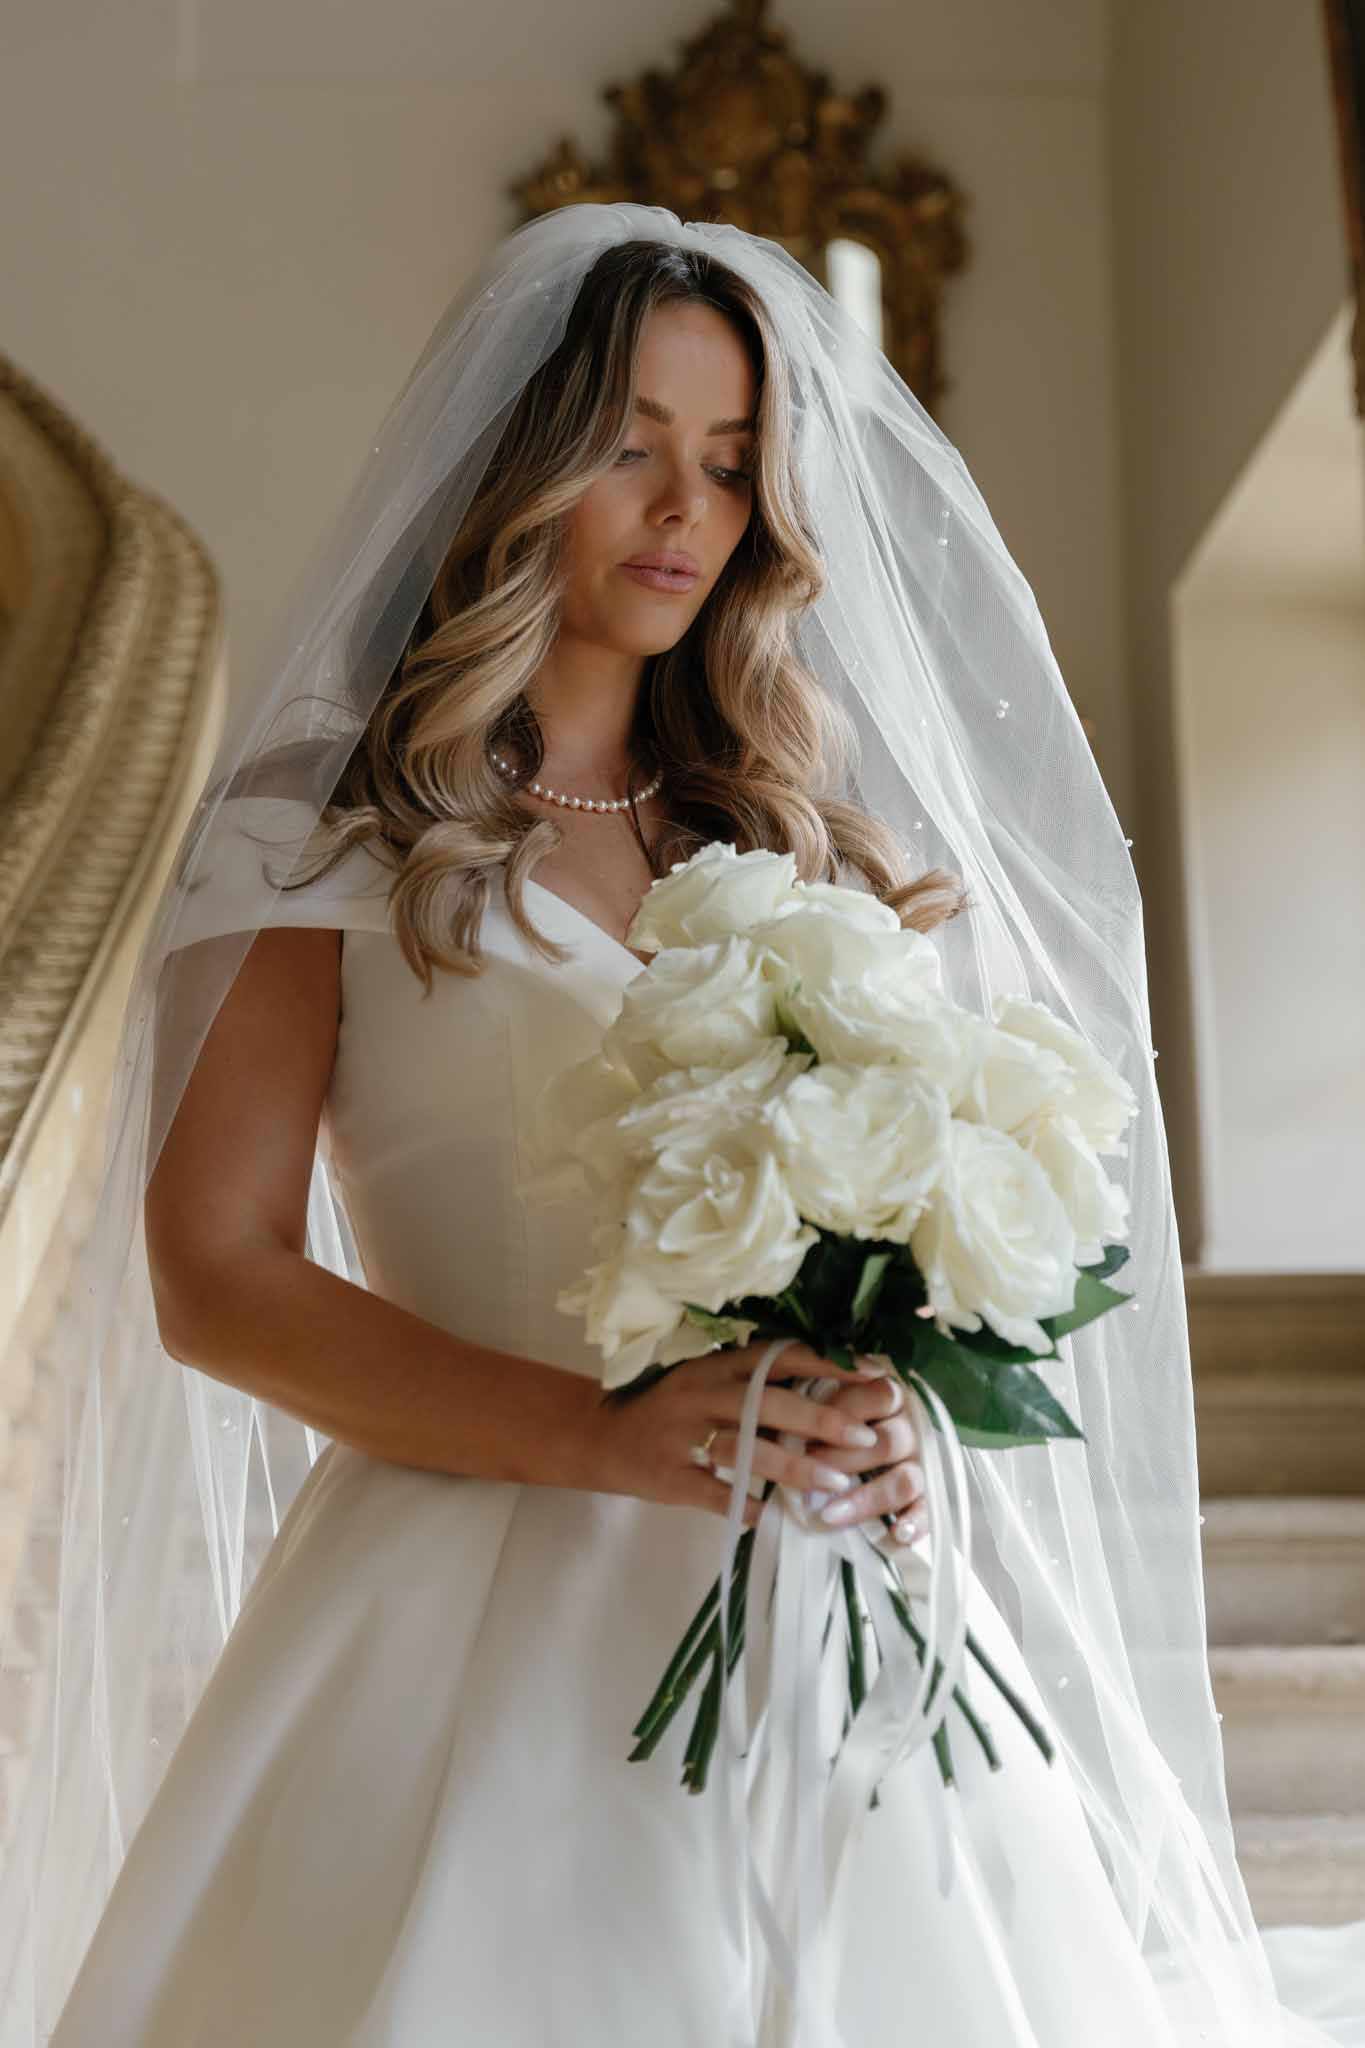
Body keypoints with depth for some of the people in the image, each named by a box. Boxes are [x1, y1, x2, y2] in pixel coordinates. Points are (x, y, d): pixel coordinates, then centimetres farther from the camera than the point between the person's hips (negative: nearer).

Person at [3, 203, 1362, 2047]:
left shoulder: (800, 838, 14)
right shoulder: (320, 828, 2)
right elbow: (212, 1277, -5)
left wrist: (886, 1413, -7)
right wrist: (607, 1436, -17)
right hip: (480, 1620, -3)